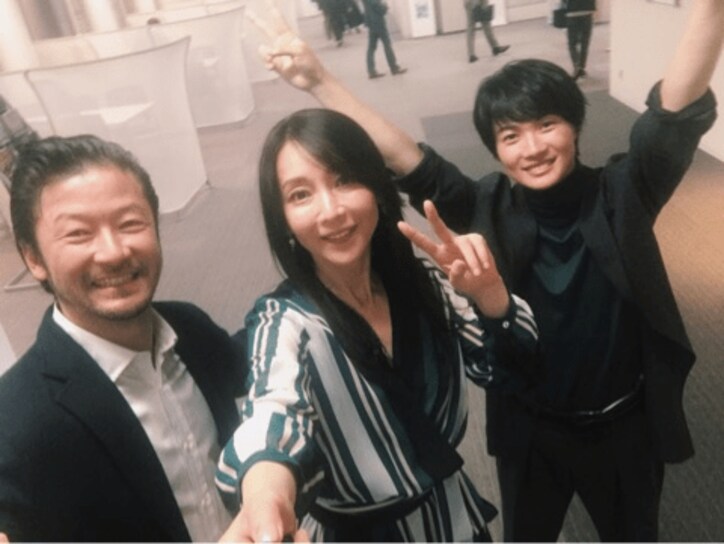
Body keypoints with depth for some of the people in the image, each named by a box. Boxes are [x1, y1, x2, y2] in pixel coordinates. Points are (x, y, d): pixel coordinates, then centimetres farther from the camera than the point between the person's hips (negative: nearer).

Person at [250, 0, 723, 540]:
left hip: (624, 425, 0)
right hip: (531, 429, 1)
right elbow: (405, 159, -21)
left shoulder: (622, 192, -15)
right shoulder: (489, 209, -15)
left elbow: (679, 111, -28)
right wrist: (318, 80, -28)